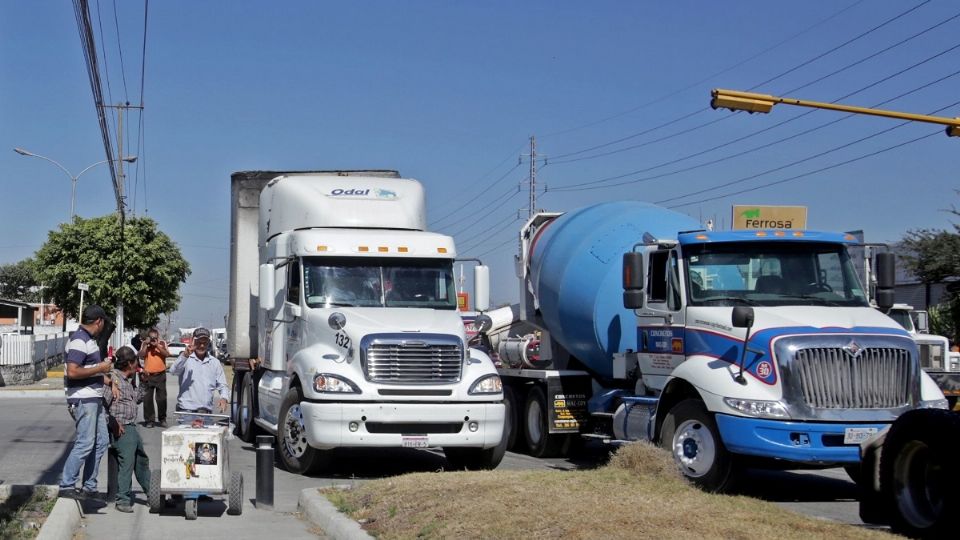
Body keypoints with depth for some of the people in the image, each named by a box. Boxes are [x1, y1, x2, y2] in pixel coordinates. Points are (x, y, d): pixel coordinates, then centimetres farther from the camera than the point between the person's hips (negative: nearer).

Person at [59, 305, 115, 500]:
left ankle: (89, 486, 17)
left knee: (101, 442, 11)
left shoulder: (89, 340, 16)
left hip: (94, 399, 10)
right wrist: (100, 368, -16)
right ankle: (66, 485, -2)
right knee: (85, 444, -10)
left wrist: (108, 380, 16)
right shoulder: (79, 341, -16)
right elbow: (72, 372, -25)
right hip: (83, 400, -10)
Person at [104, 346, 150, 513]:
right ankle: (123, 500, -7)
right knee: (126, 462, -12)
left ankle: (152, 492, 32)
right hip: (121, 429, -10)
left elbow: (137, 398, 32)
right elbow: (104, 402, -18)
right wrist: (115, 423, -19)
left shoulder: (127, 380, 19)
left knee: (142, 460, 18)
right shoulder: (113, 377, -11)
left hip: (131, 427, 10)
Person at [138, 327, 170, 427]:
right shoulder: (144, 344, 4)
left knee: (161, 398, 1)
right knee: (147, 399, 1)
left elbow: (167, 354, -12)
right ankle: (149, 420, 8)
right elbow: (141, 355, -8)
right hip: (148, 375, 1)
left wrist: (157, 345, -19)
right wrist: (146, 344, -13)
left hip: (160, 375, -1)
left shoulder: (162, 343, 2)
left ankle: (162, 419, 14)